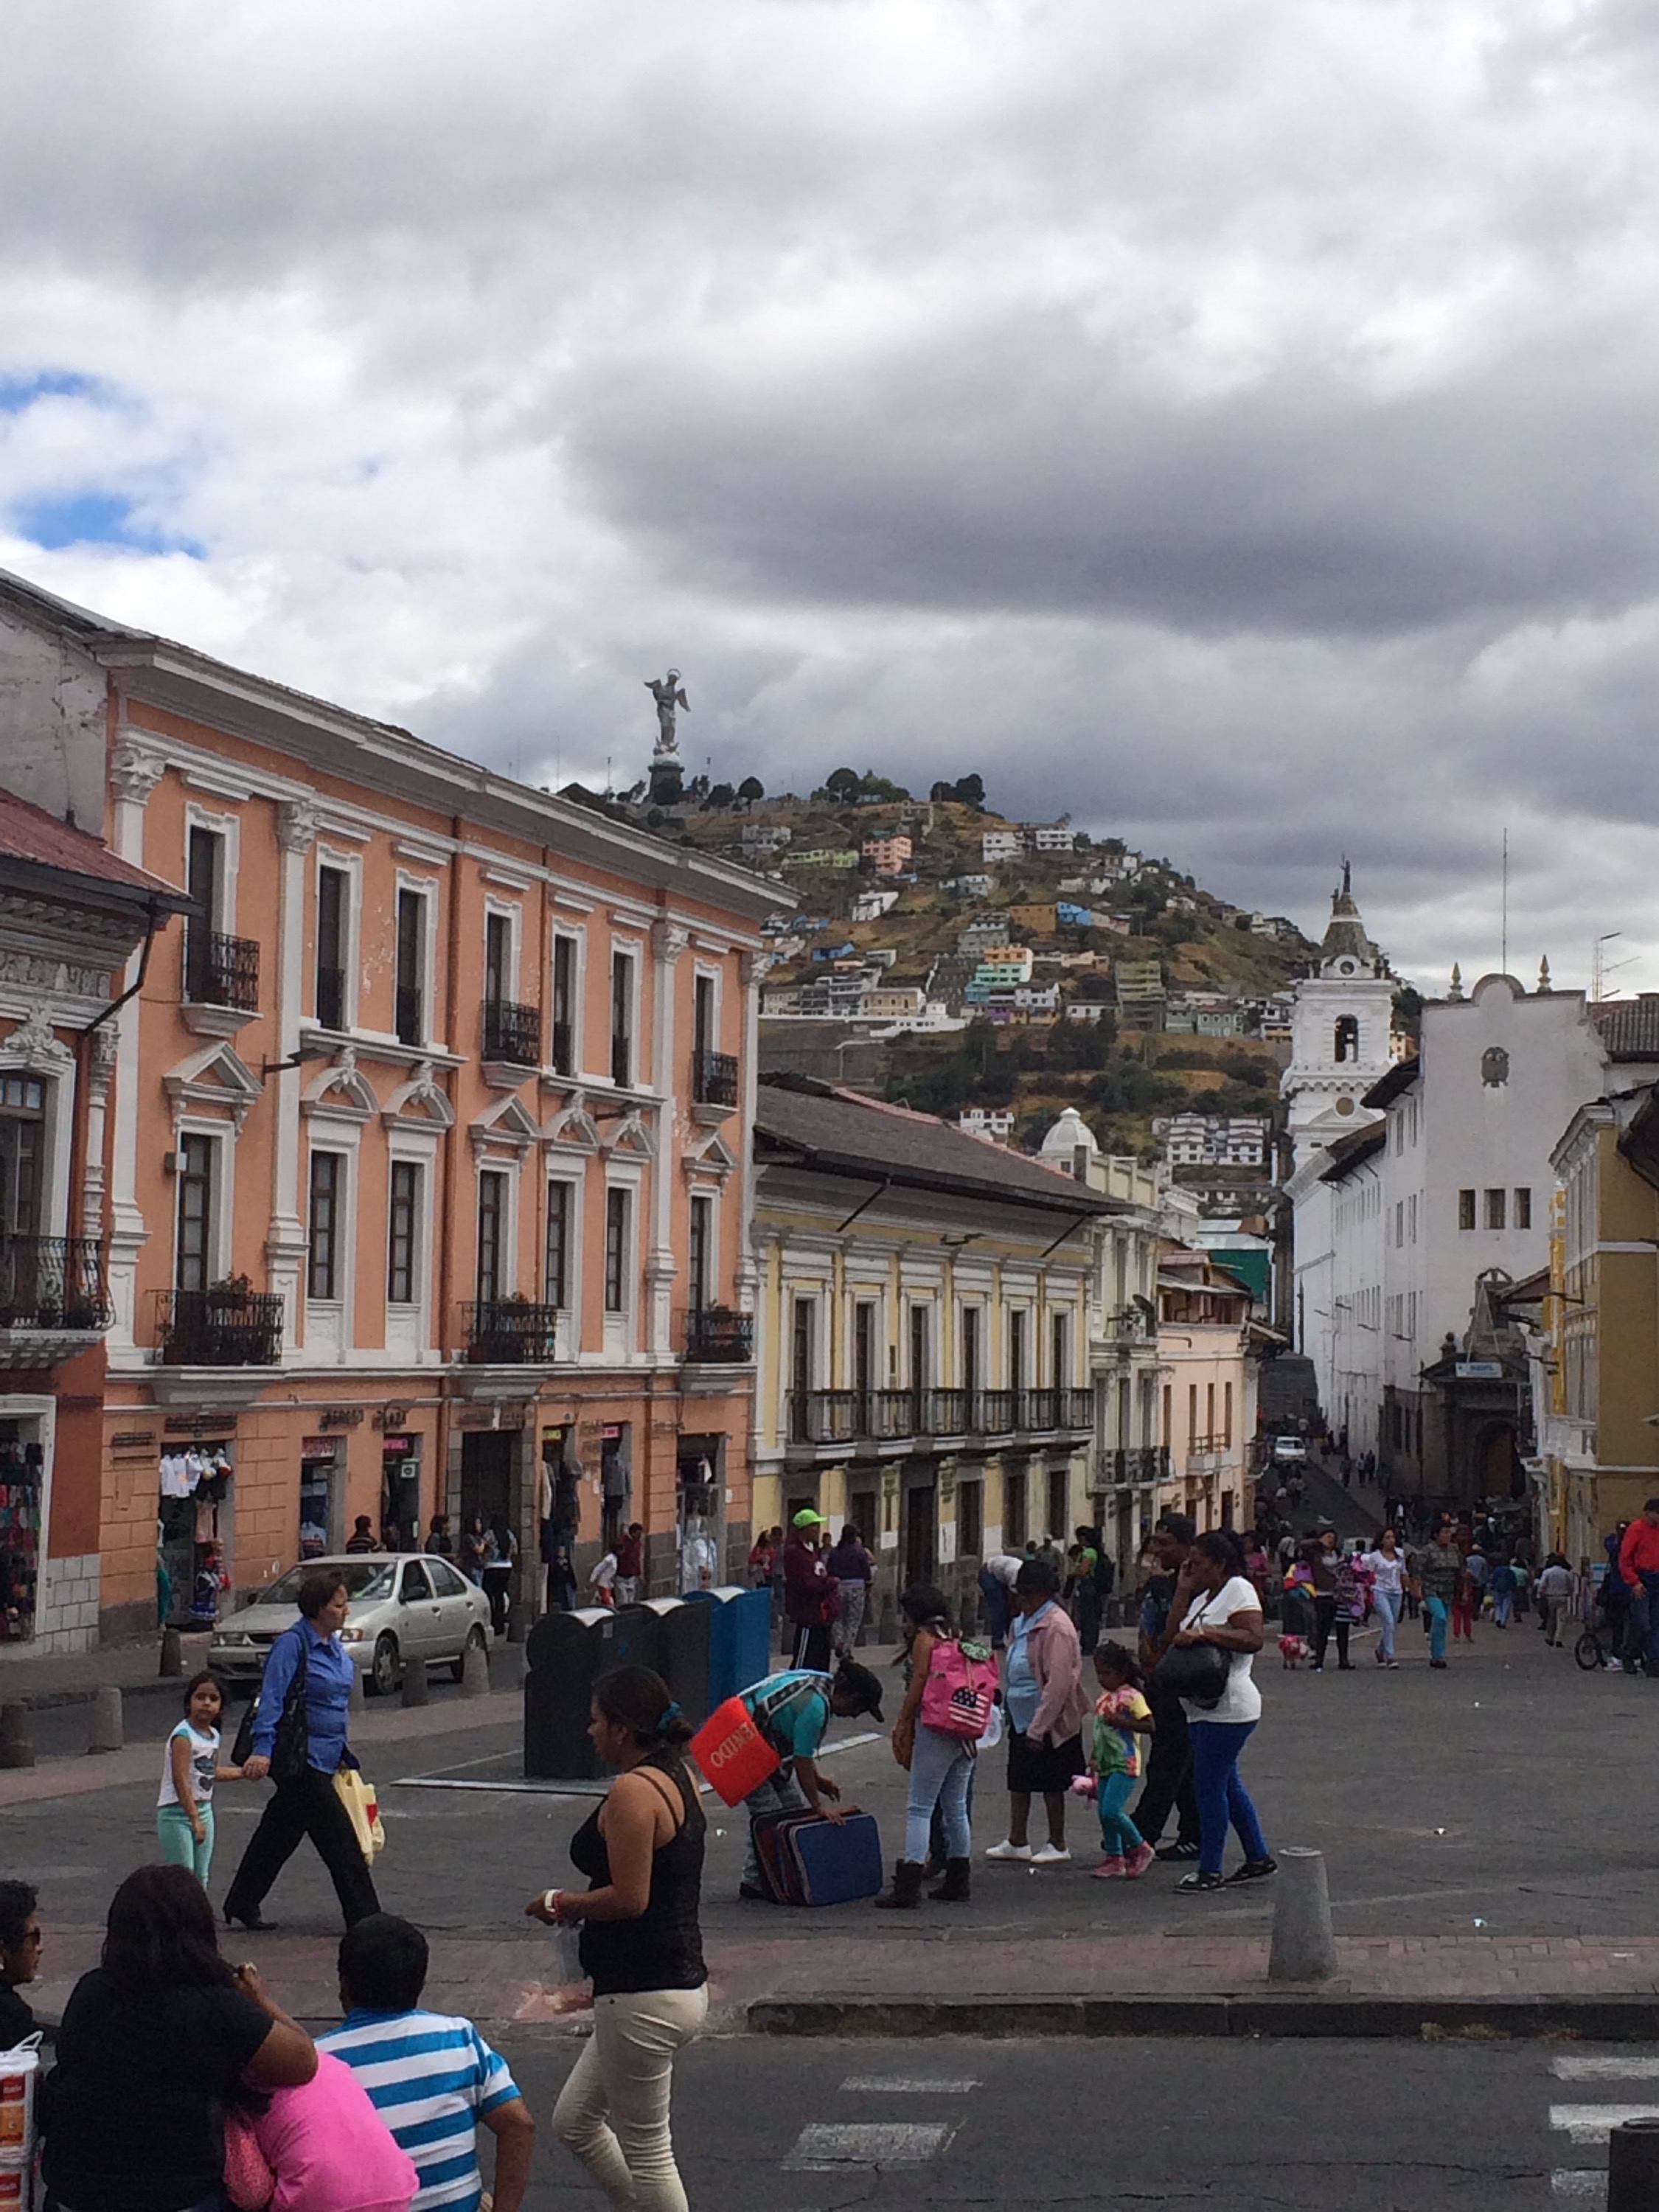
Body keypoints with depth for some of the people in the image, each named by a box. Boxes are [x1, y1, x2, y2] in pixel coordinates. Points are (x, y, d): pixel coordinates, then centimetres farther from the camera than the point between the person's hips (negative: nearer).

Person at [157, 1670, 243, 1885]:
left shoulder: (213, 1735, 7)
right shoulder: (184, 1735, -19)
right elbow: (181, 1780, -26)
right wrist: (194, 1819, -31)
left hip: (204, 1810, 8)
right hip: (177, 1813, -8)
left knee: (201, 1876, 12)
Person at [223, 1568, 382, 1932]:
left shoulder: (334, 1646, 11)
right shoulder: (293, 1644, -16)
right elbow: (273, 1698, -21)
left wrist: (341, 1751, 25)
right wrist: (263, 1749, -28)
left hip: (322, 1757, 9)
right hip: (298, 1758, -9)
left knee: (280, 1833, 16)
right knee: (339, 1839, -7)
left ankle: (242, 1905, 27)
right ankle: (364, 1918, -2)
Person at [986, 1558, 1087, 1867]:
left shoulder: (1056, 1627, -21)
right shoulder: (1024, 1622, 9)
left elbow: (1058, 1683, -24)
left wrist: (1038, 1728, -23)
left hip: (1048, 1721, -9)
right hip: (1021, 1717, 9)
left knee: (1050, 1784, 3)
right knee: (1019, 1780, 14)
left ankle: (1057, 1846, 15)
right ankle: (1017, 1842, 26)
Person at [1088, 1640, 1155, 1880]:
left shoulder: (1131, 1696, -11)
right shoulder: (1104, 1697, 15)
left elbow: (1149, 1725, -18)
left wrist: (1121, 1721, -24)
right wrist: (1093, 1759, 22)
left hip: (1124, 1764, -9)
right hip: (1106, 1764, 9)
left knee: (1111, 1811, -16)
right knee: (1104, 1813, 9)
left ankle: (1140, 1849, 2)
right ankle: (1114, 1859, 18)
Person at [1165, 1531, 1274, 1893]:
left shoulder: (1238, 1590, -10)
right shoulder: (1204, 1596, 17)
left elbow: (1254, 1639, -23)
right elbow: (1174, 1635, 10)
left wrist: (1203, 1633, -26)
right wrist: (1183, 1591, 5)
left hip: (1228, 1709, -10)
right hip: (1203, 1709, 10)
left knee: (1209, 1785, -7)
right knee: (1227, 1785, 14)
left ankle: (1210, 1870, -1)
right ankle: (1259, 1858, 23)